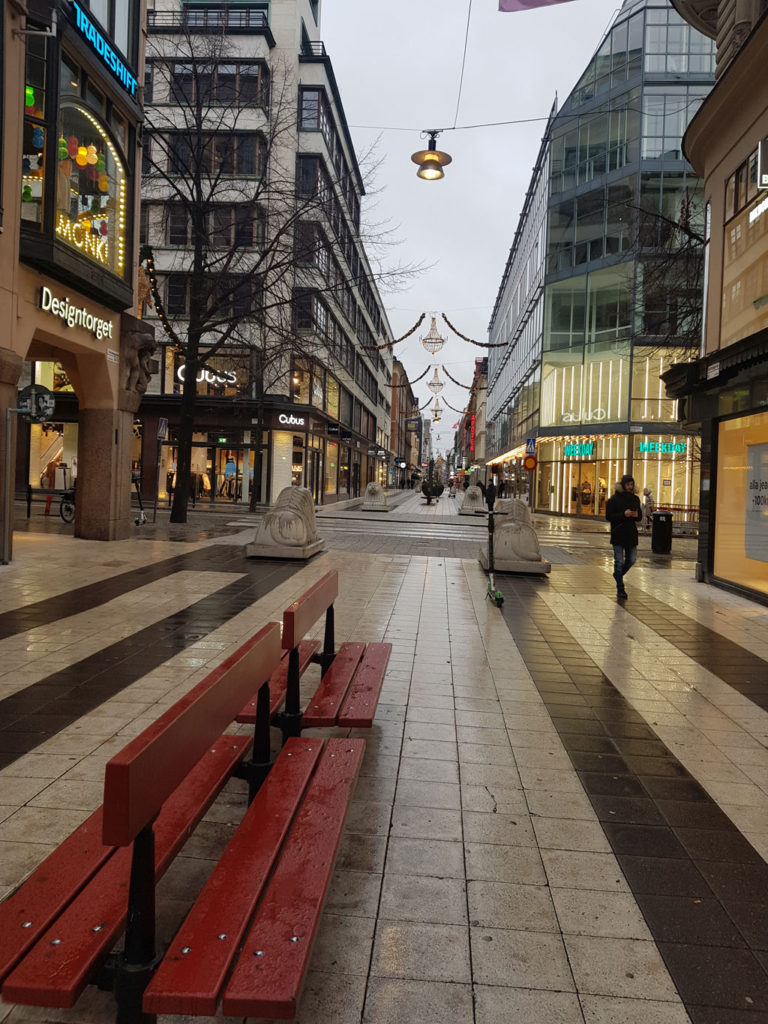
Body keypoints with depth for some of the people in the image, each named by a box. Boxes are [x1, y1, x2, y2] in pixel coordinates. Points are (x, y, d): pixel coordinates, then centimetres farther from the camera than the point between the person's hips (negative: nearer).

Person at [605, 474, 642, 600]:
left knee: (631, 560, 9)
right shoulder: (614, 499, -7)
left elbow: (640, 515, 17)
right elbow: (608, 516, -10)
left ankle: (618, 575, 37)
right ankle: (620, 589, 5)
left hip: (631, 535, 5)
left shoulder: (635, 499, 9)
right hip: (618, 535, -5)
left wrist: (637, 515, -7)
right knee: (619, 561, -3)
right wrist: (623, 514, -22)